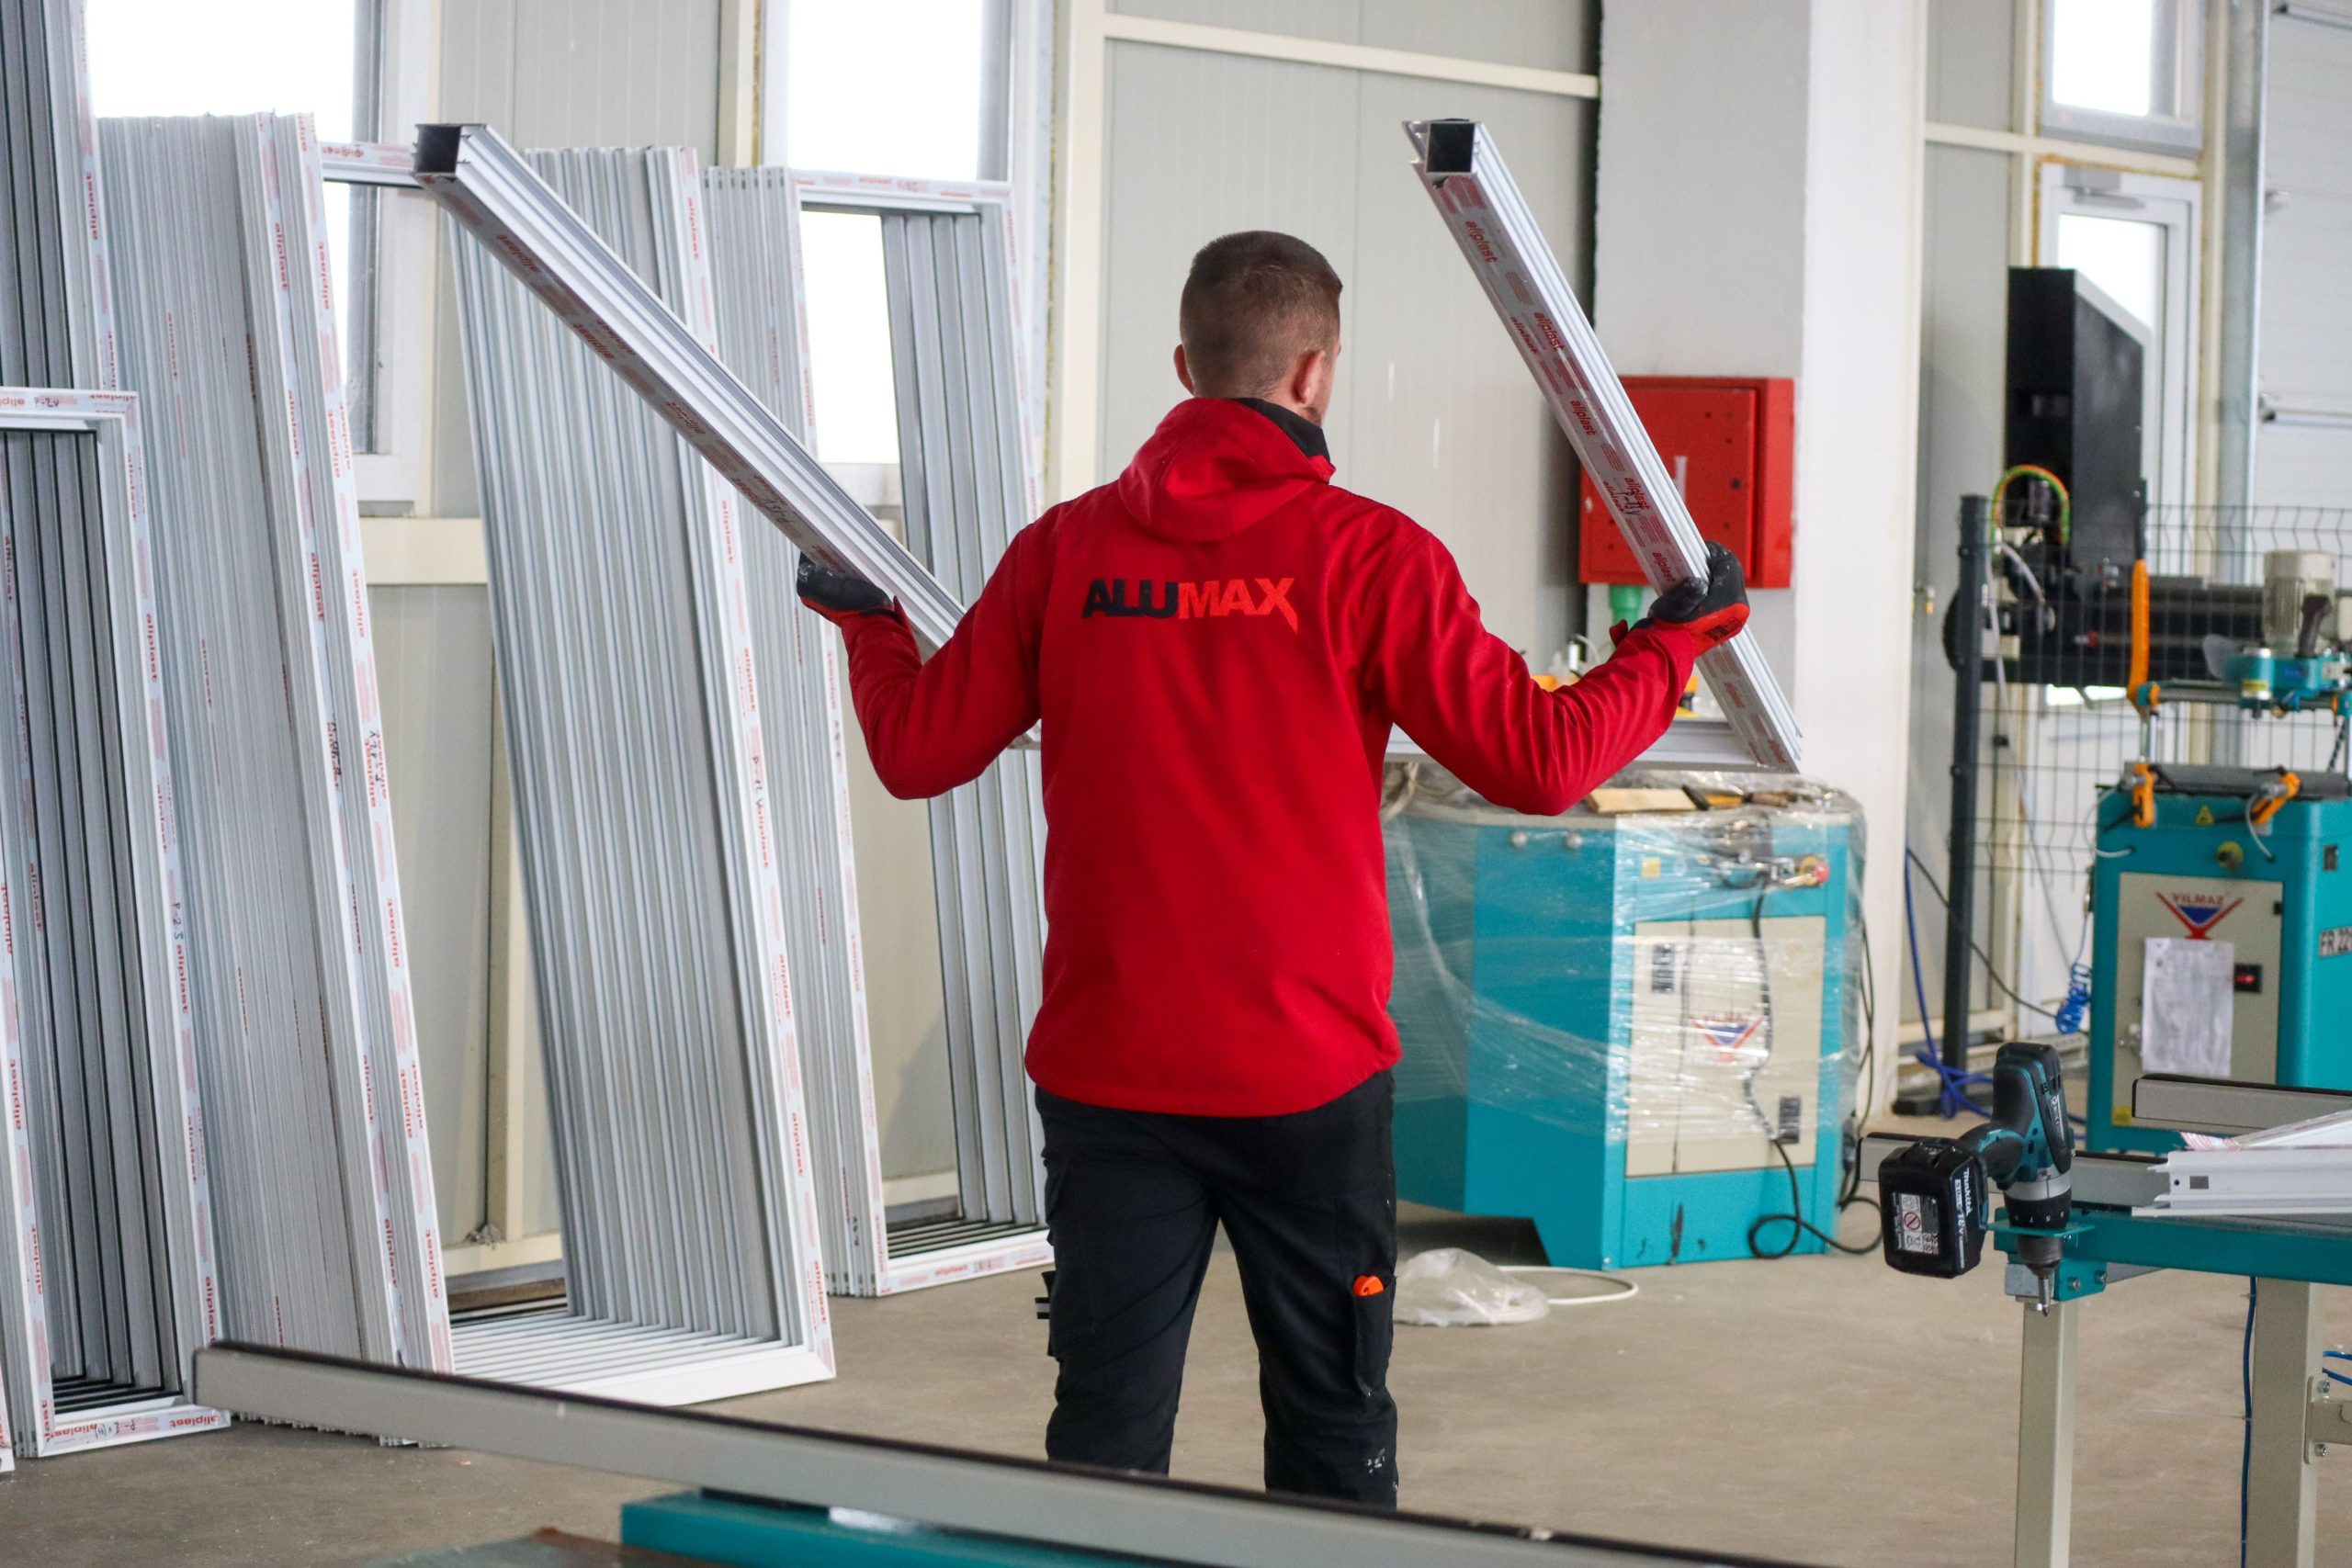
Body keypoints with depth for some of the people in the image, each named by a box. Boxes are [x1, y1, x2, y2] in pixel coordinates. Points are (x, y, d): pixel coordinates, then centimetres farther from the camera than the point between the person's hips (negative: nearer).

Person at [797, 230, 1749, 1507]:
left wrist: (866, 622, 26)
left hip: (1105, 1068, 2)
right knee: (1330, 1426, 10)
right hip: (1306, 1074, -2)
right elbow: (1537, 760, -8)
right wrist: (1675, 639, 9)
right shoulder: (1366, 555, -8)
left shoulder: (1067, 550, 0)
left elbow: (917, 749, 6)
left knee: (1106, 1426, 8)